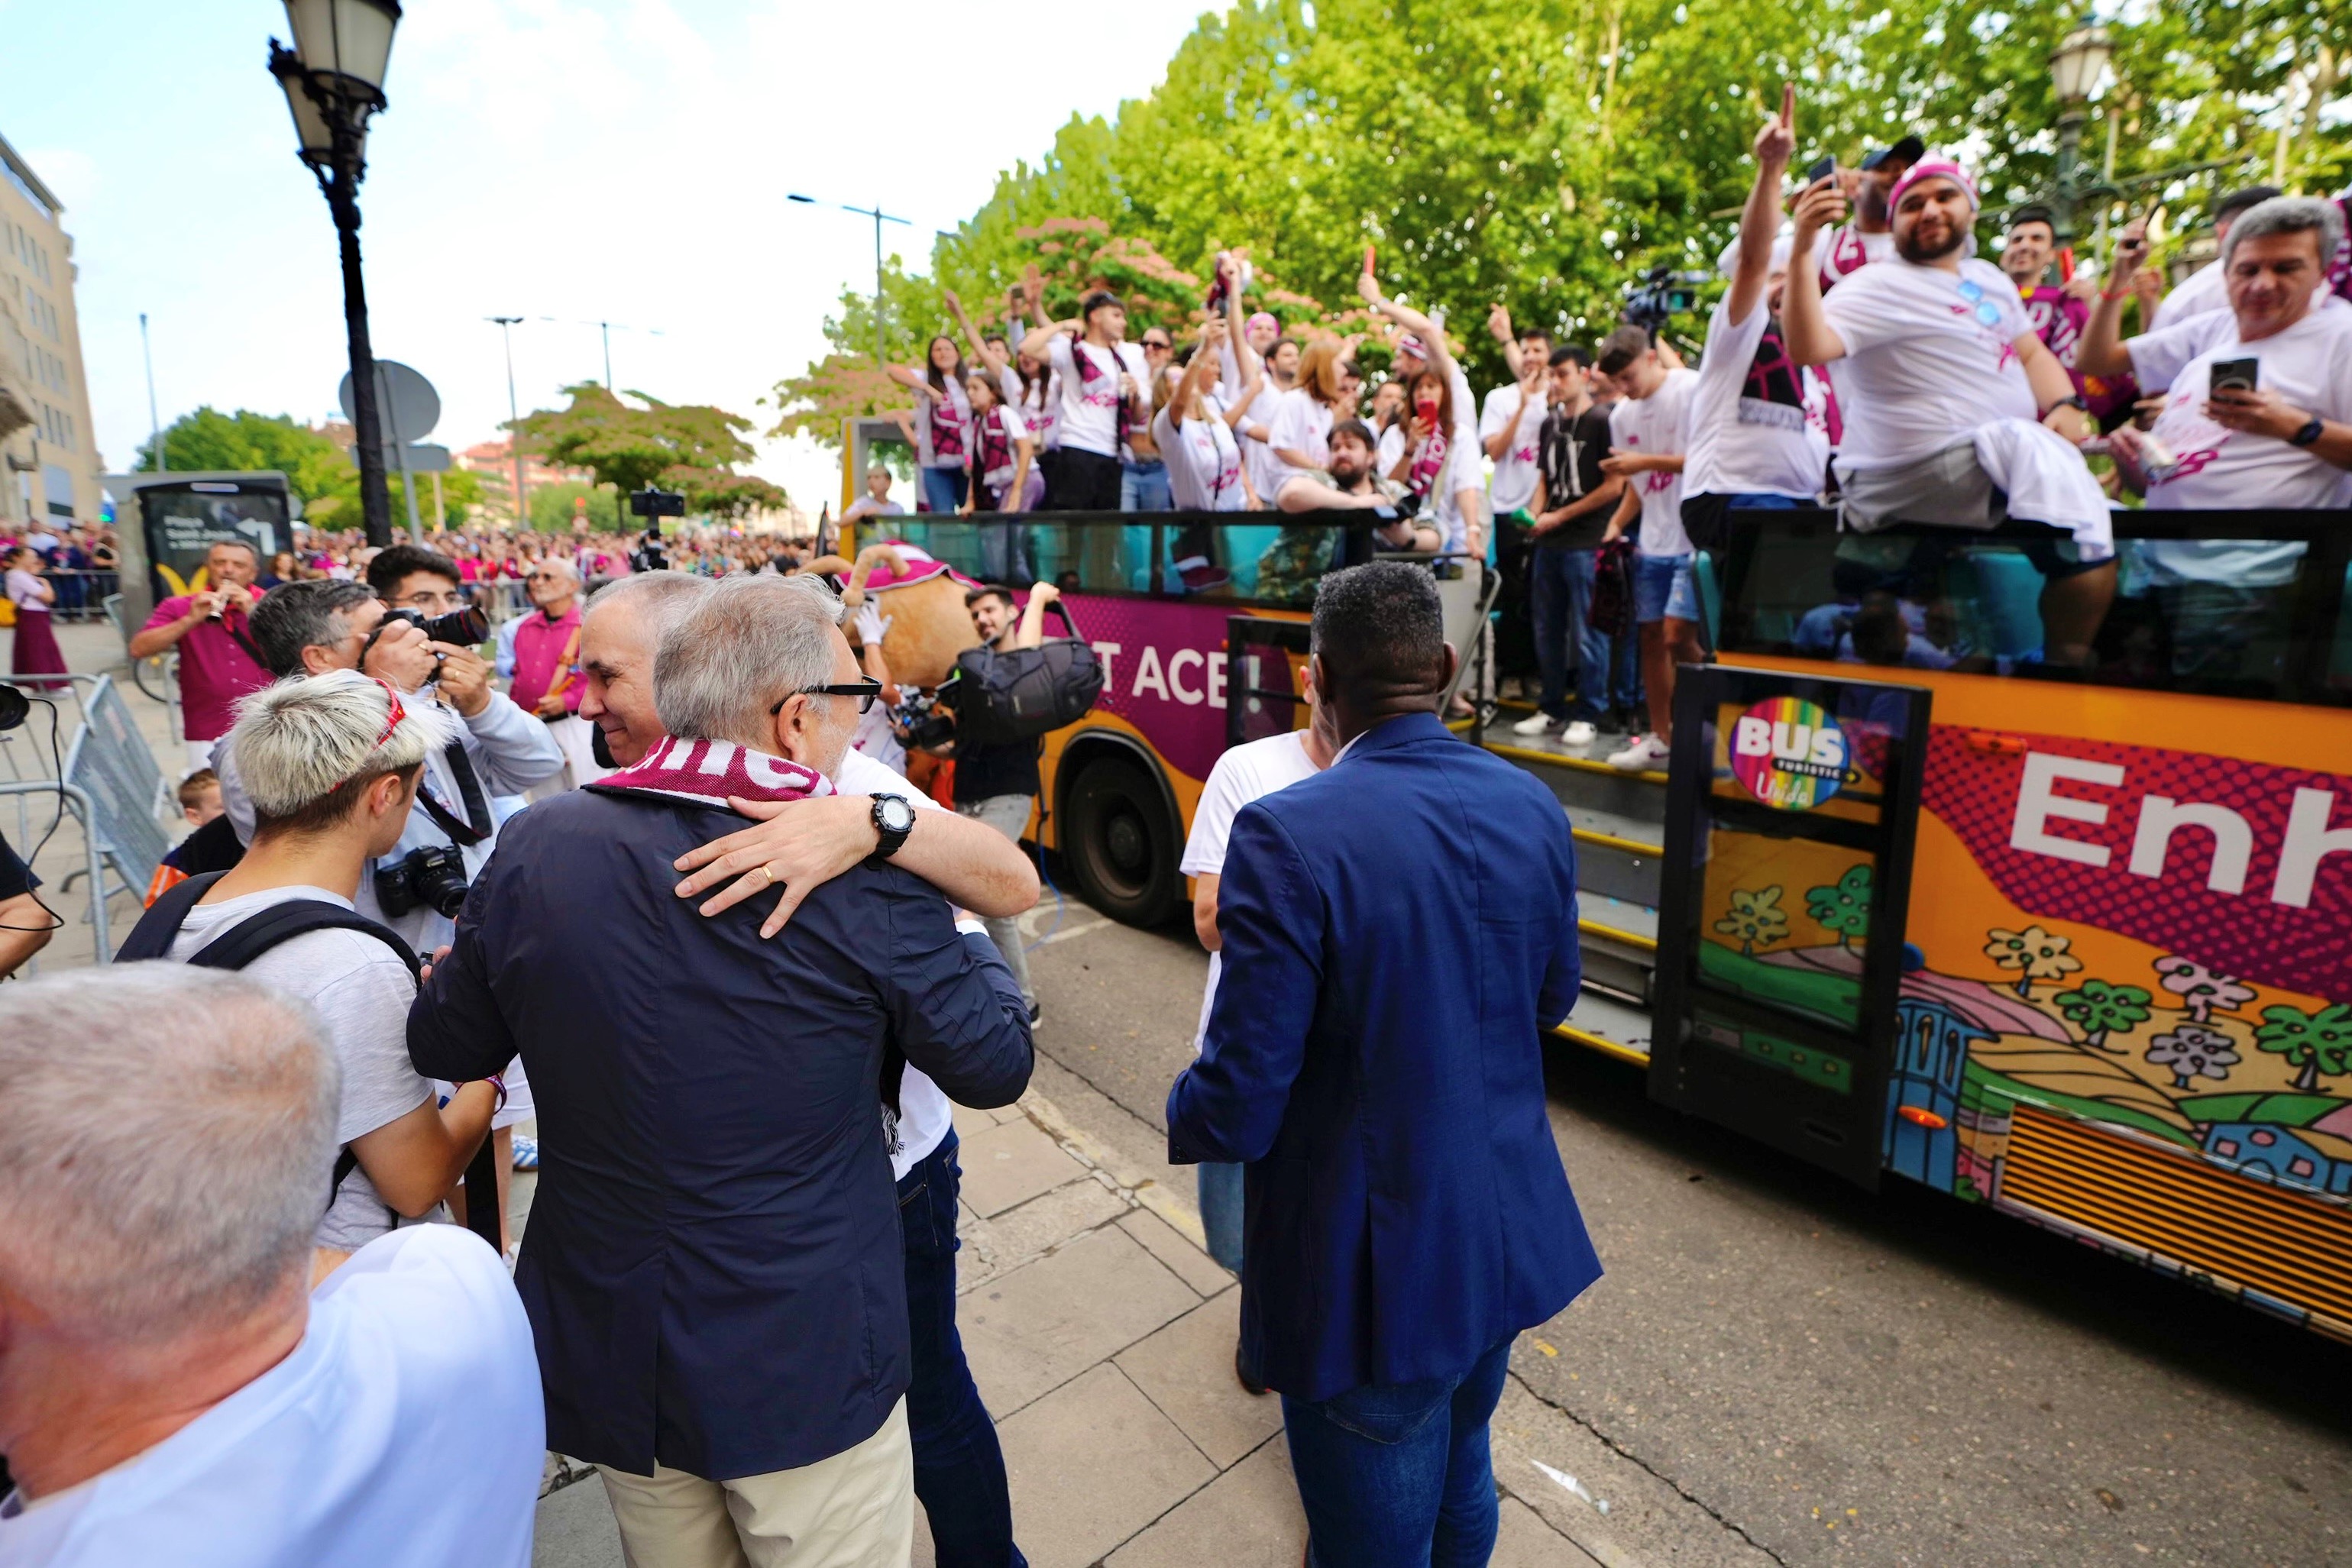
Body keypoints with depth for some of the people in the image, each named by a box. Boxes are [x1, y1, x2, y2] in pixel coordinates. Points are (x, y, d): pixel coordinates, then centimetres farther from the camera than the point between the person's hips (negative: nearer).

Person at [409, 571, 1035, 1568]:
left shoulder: (536, 844, -11)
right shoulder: (863, 878, -23)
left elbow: (445, 1049, 4)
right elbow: (996, 1065, -12)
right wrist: (958, 935, 3)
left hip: (605, 1348, 5)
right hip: (805, 1363, -4)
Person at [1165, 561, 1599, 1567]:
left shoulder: (1287, 835, -27)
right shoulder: (1532, 807, -6)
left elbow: (1238, 1109, -23)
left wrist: (1166, 1118, -1)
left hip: (1376, 1273, -6)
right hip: (1511, 1239, 6)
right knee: (1461, 1487, 31)